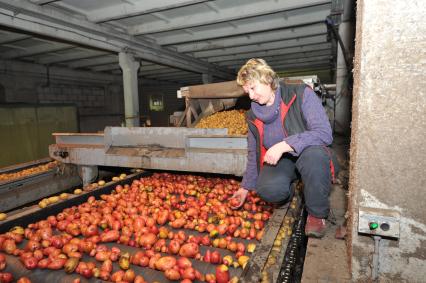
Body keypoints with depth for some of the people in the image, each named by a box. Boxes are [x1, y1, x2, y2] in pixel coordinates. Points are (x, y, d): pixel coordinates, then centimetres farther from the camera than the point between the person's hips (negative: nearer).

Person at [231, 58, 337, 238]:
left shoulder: (301, 94, -12)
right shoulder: (253, 115, 4)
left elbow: (324, 133, -22)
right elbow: (253, 154, 14)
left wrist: (284, 145, -31)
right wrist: (246, 187, 14)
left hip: (308, 155, -3)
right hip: (278, 162, 3)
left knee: (314, 154, -39)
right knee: (267, 189, -30)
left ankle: (317, 214, -13)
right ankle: (288, 195, 10)